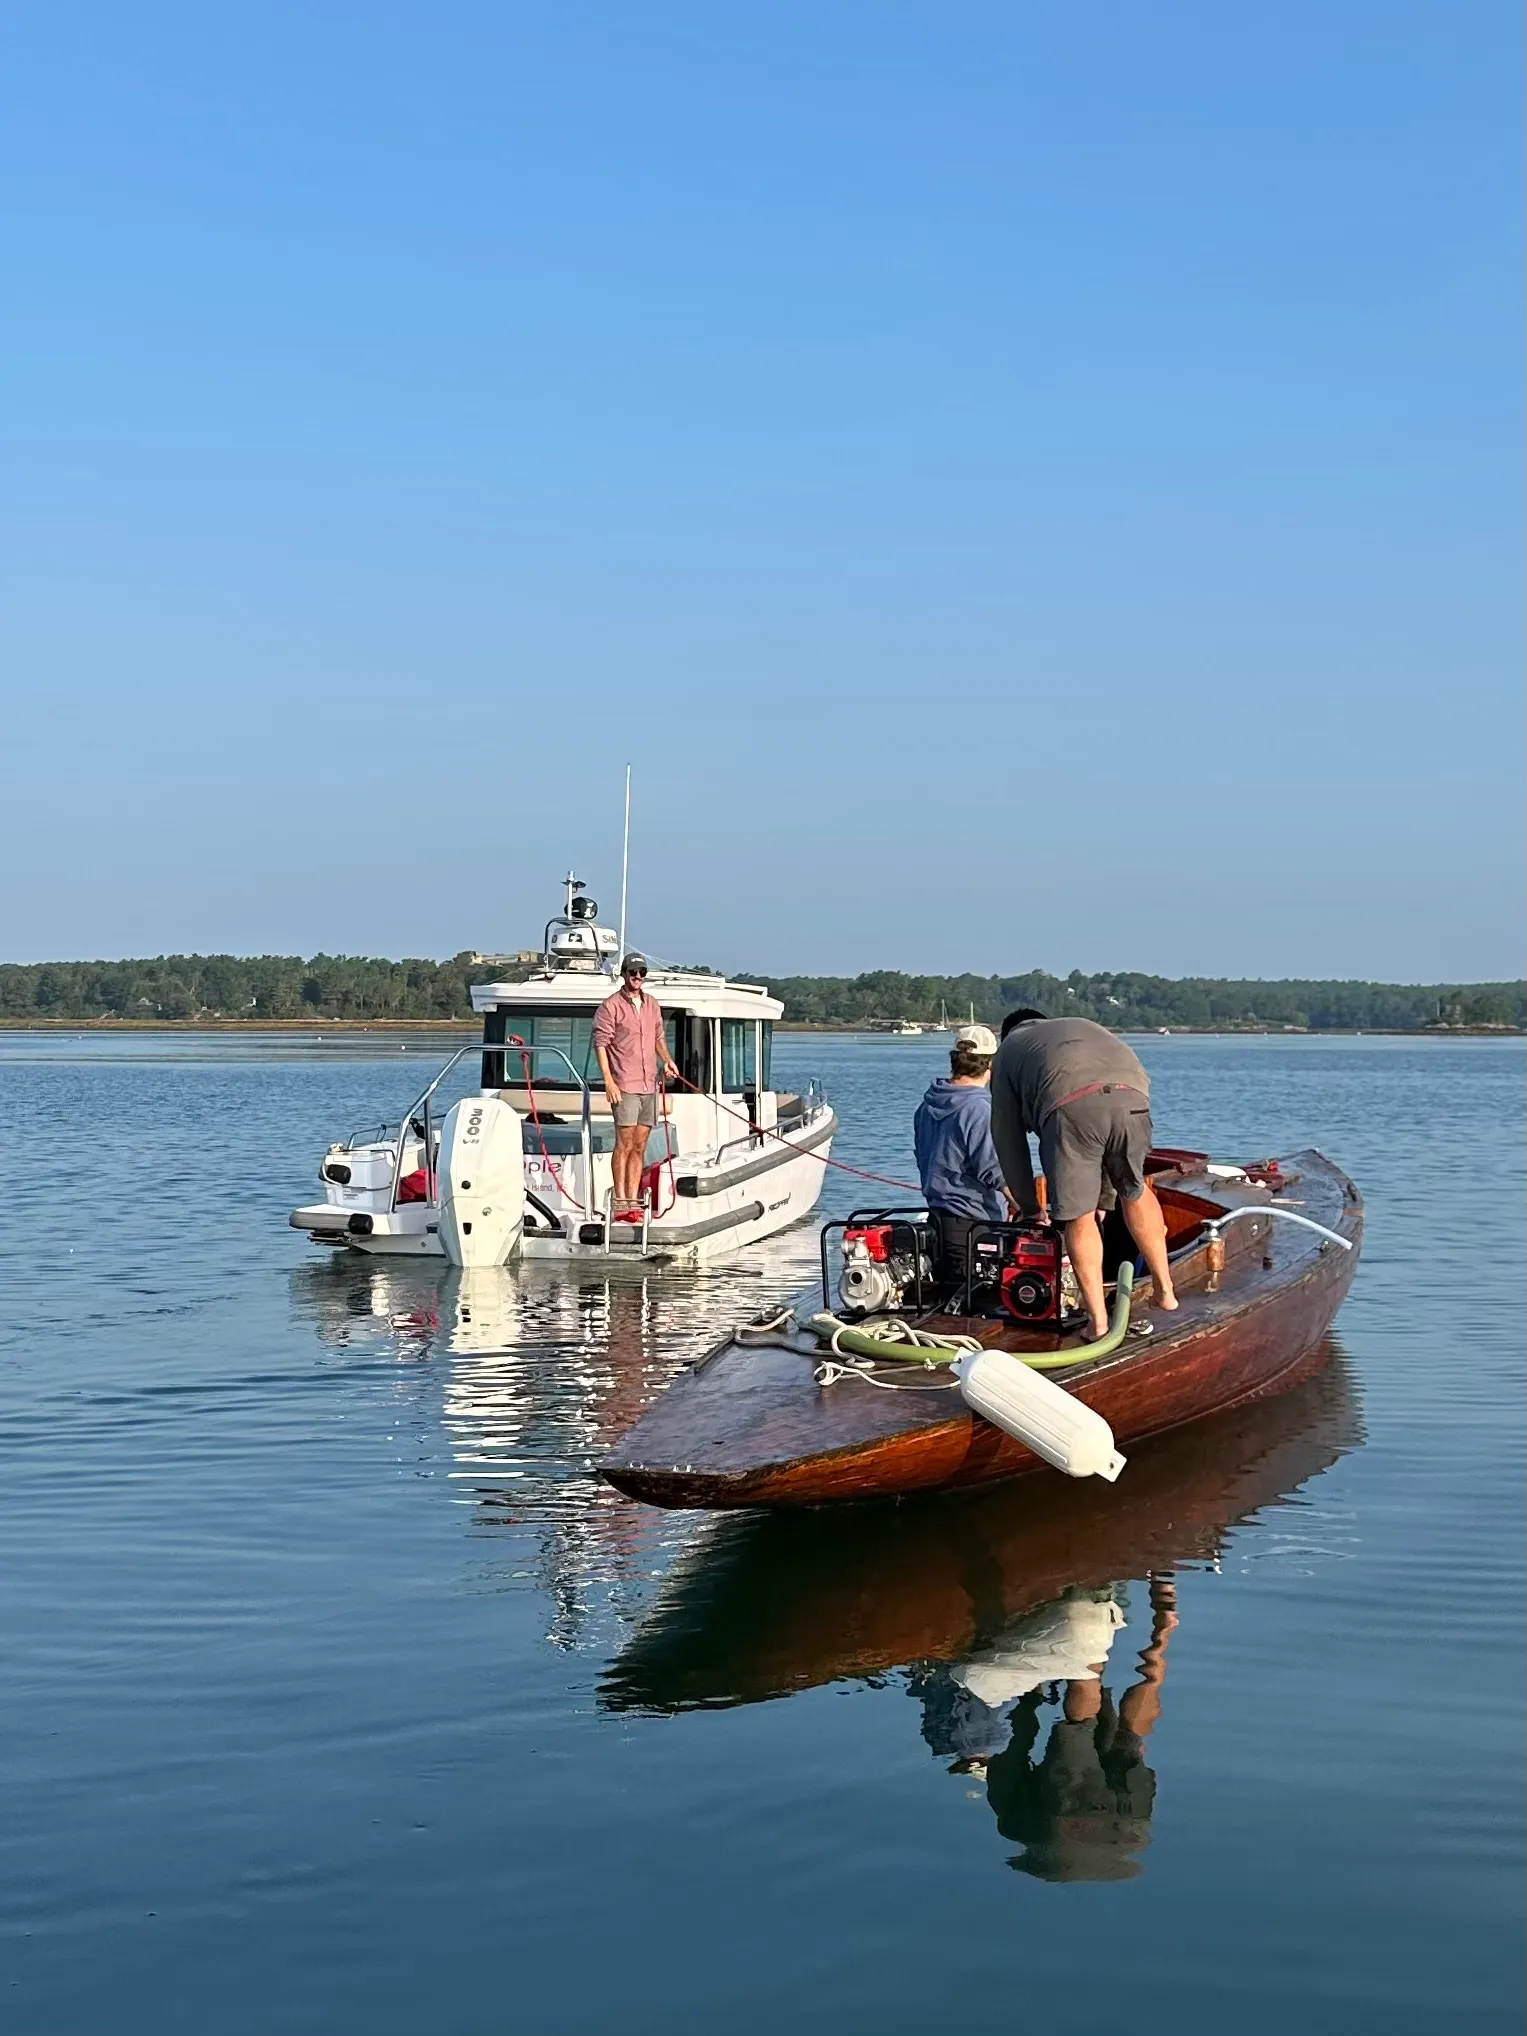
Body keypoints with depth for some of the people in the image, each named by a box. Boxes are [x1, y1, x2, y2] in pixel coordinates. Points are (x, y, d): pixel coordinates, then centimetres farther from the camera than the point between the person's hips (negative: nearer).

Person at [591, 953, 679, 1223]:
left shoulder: (652, 1005, 14)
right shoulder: (611, 1006, -6)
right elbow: (600, 1044, -9)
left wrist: (667, 1061, 8)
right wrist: (609, 1081, -16)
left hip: (649, 1086, 6)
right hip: (624, 1086, -6)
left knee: (639, 1147, 7)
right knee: (624, 1144, -8)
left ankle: (633, 1201, 11)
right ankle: (620, 1203, -5)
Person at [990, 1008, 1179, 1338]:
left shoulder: (1009, 1049, 35)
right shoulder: (1085, 1027, 46)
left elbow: (1008, 1138, 31)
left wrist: (1030, 1208, 38)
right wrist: (1105, 1199, 47)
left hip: (1070, 1105, -4)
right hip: (1132, 1099, 4)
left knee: (1078, 1215, 9)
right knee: (1134, 1189, 27)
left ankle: (1098, 1320, 7)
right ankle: (1164, 1289, 33)